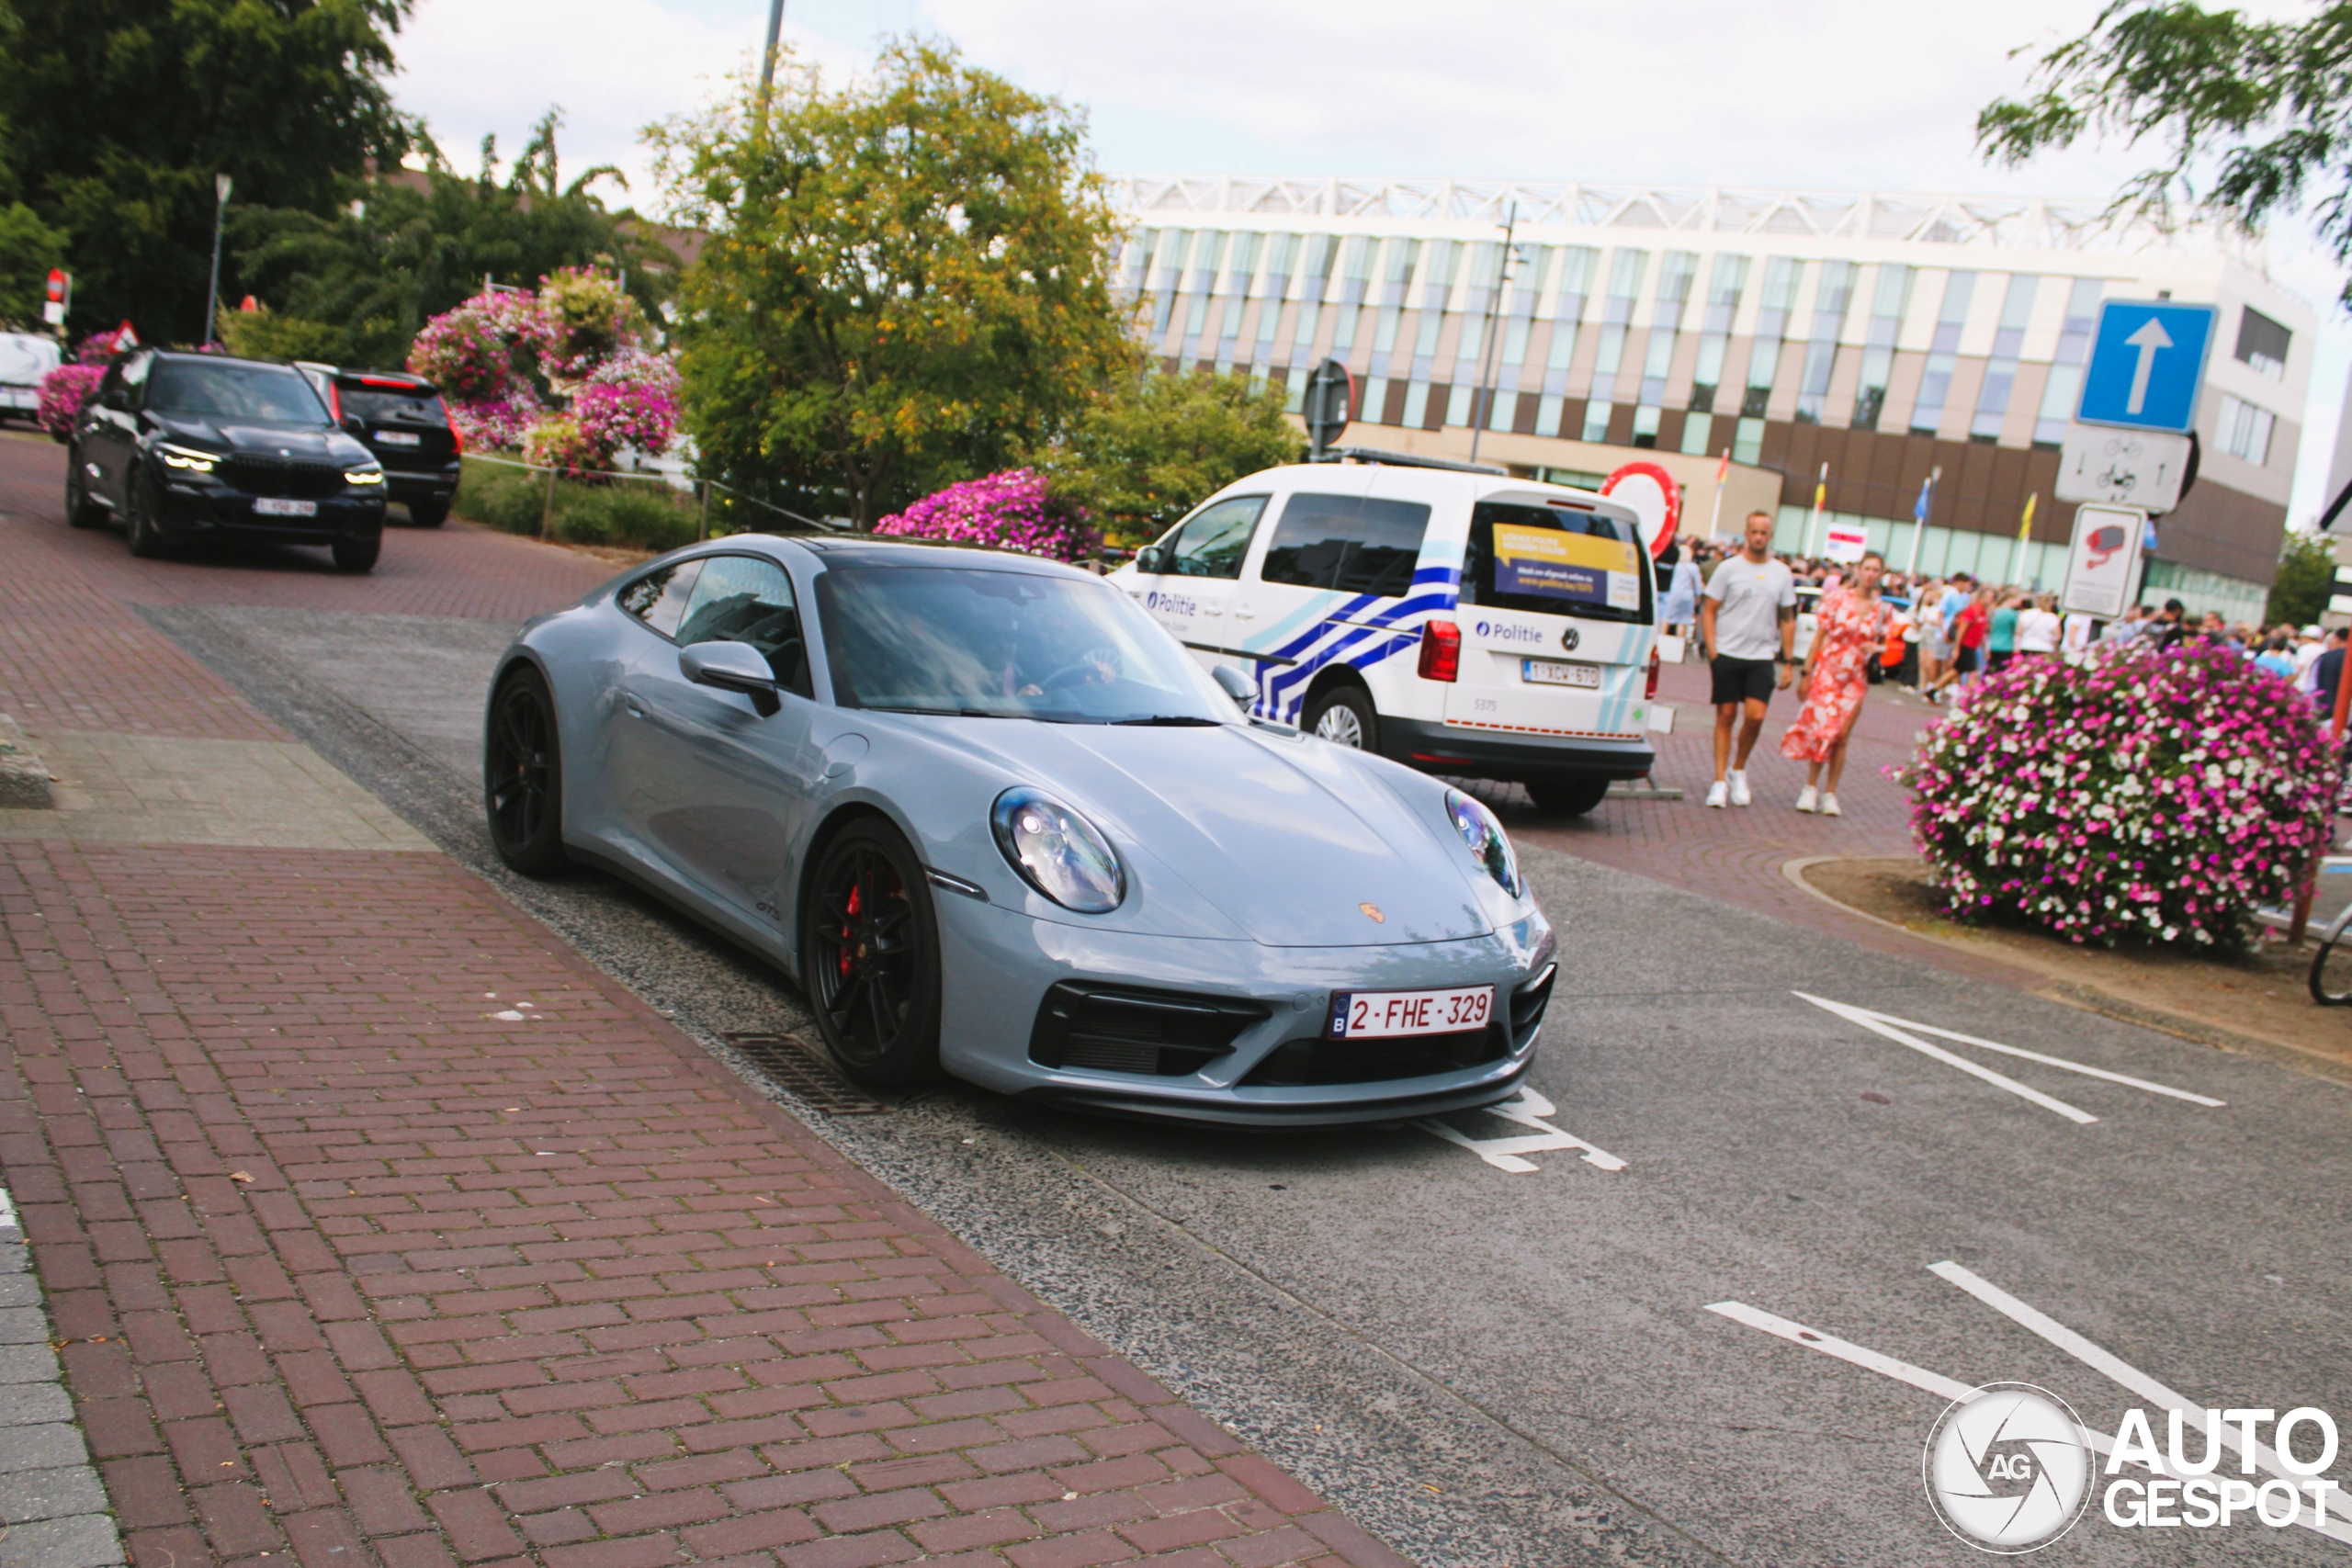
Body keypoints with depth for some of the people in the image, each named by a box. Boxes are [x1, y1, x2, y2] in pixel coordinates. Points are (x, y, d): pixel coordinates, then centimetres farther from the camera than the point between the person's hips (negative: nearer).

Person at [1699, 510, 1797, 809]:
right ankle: (1720, 781, 8)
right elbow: (1708, 611, 1)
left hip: (1762, 657, 1)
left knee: (1756, 715, -11)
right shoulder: (1729, 568, 1)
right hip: (1728, 654, -1)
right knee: (1726, 716, 2)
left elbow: (1787, 619, 13)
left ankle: (1738, 770, 13)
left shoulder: (1782, 574, 8)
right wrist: (1712, 650, -9)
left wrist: (1788, 662, 8)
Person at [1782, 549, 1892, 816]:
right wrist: (1807, 673, -2)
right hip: (1828, 671, -2)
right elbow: (1820, 636, -1)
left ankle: (1830, 793, 11)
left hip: (1856, 678, 2)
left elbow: (1883, 643, 15)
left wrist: (1875, 648, -10)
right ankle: (1810, 788, 9)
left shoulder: (1883, 609, 3)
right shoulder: (1837, 598, -3)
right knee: (1821, 730, -4)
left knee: (1842, 736, 1)